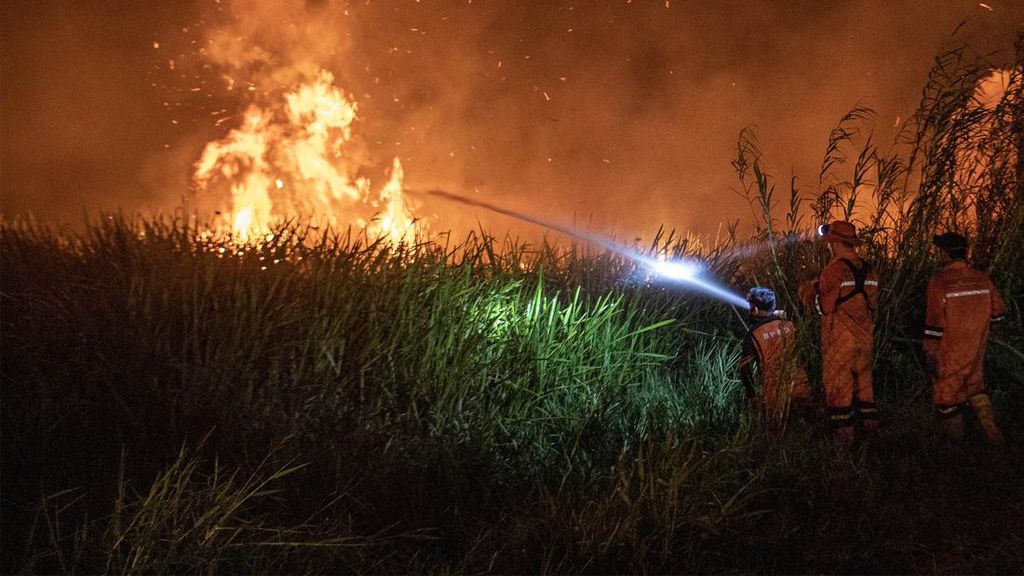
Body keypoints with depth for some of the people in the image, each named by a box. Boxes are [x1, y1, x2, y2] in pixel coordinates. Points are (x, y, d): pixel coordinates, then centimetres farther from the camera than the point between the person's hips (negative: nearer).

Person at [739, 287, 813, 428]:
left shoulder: (753, 335, -7)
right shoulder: (789, 325, 2)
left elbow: (745, 368, -4)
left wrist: (751, 395, 4)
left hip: (775, 396, -3)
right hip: (801, 390, 4)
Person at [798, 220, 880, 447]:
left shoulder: (835, 269, -15)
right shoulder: (867, 270, 7)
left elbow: (823, 306, -14)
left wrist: (807, 291, 4)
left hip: (840, 340, -7)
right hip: (865, 338, 7)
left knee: (838, 386, 0)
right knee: (863, 382, 16)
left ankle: (843, 435, 1)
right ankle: (870, 428, 21)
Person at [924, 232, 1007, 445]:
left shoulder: (939, 282, -18)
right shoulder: (982, 279, -4)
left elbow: (934, 323, -18)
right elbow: (998, 313, 6)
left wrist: (930, 353, -11)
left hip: (949, 353, -5)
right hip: (975, 352, 5)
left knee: (947, 390, 13)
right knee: (975, 385, 23)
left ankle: (954, 436, 27)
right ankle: (992, 429, 9)